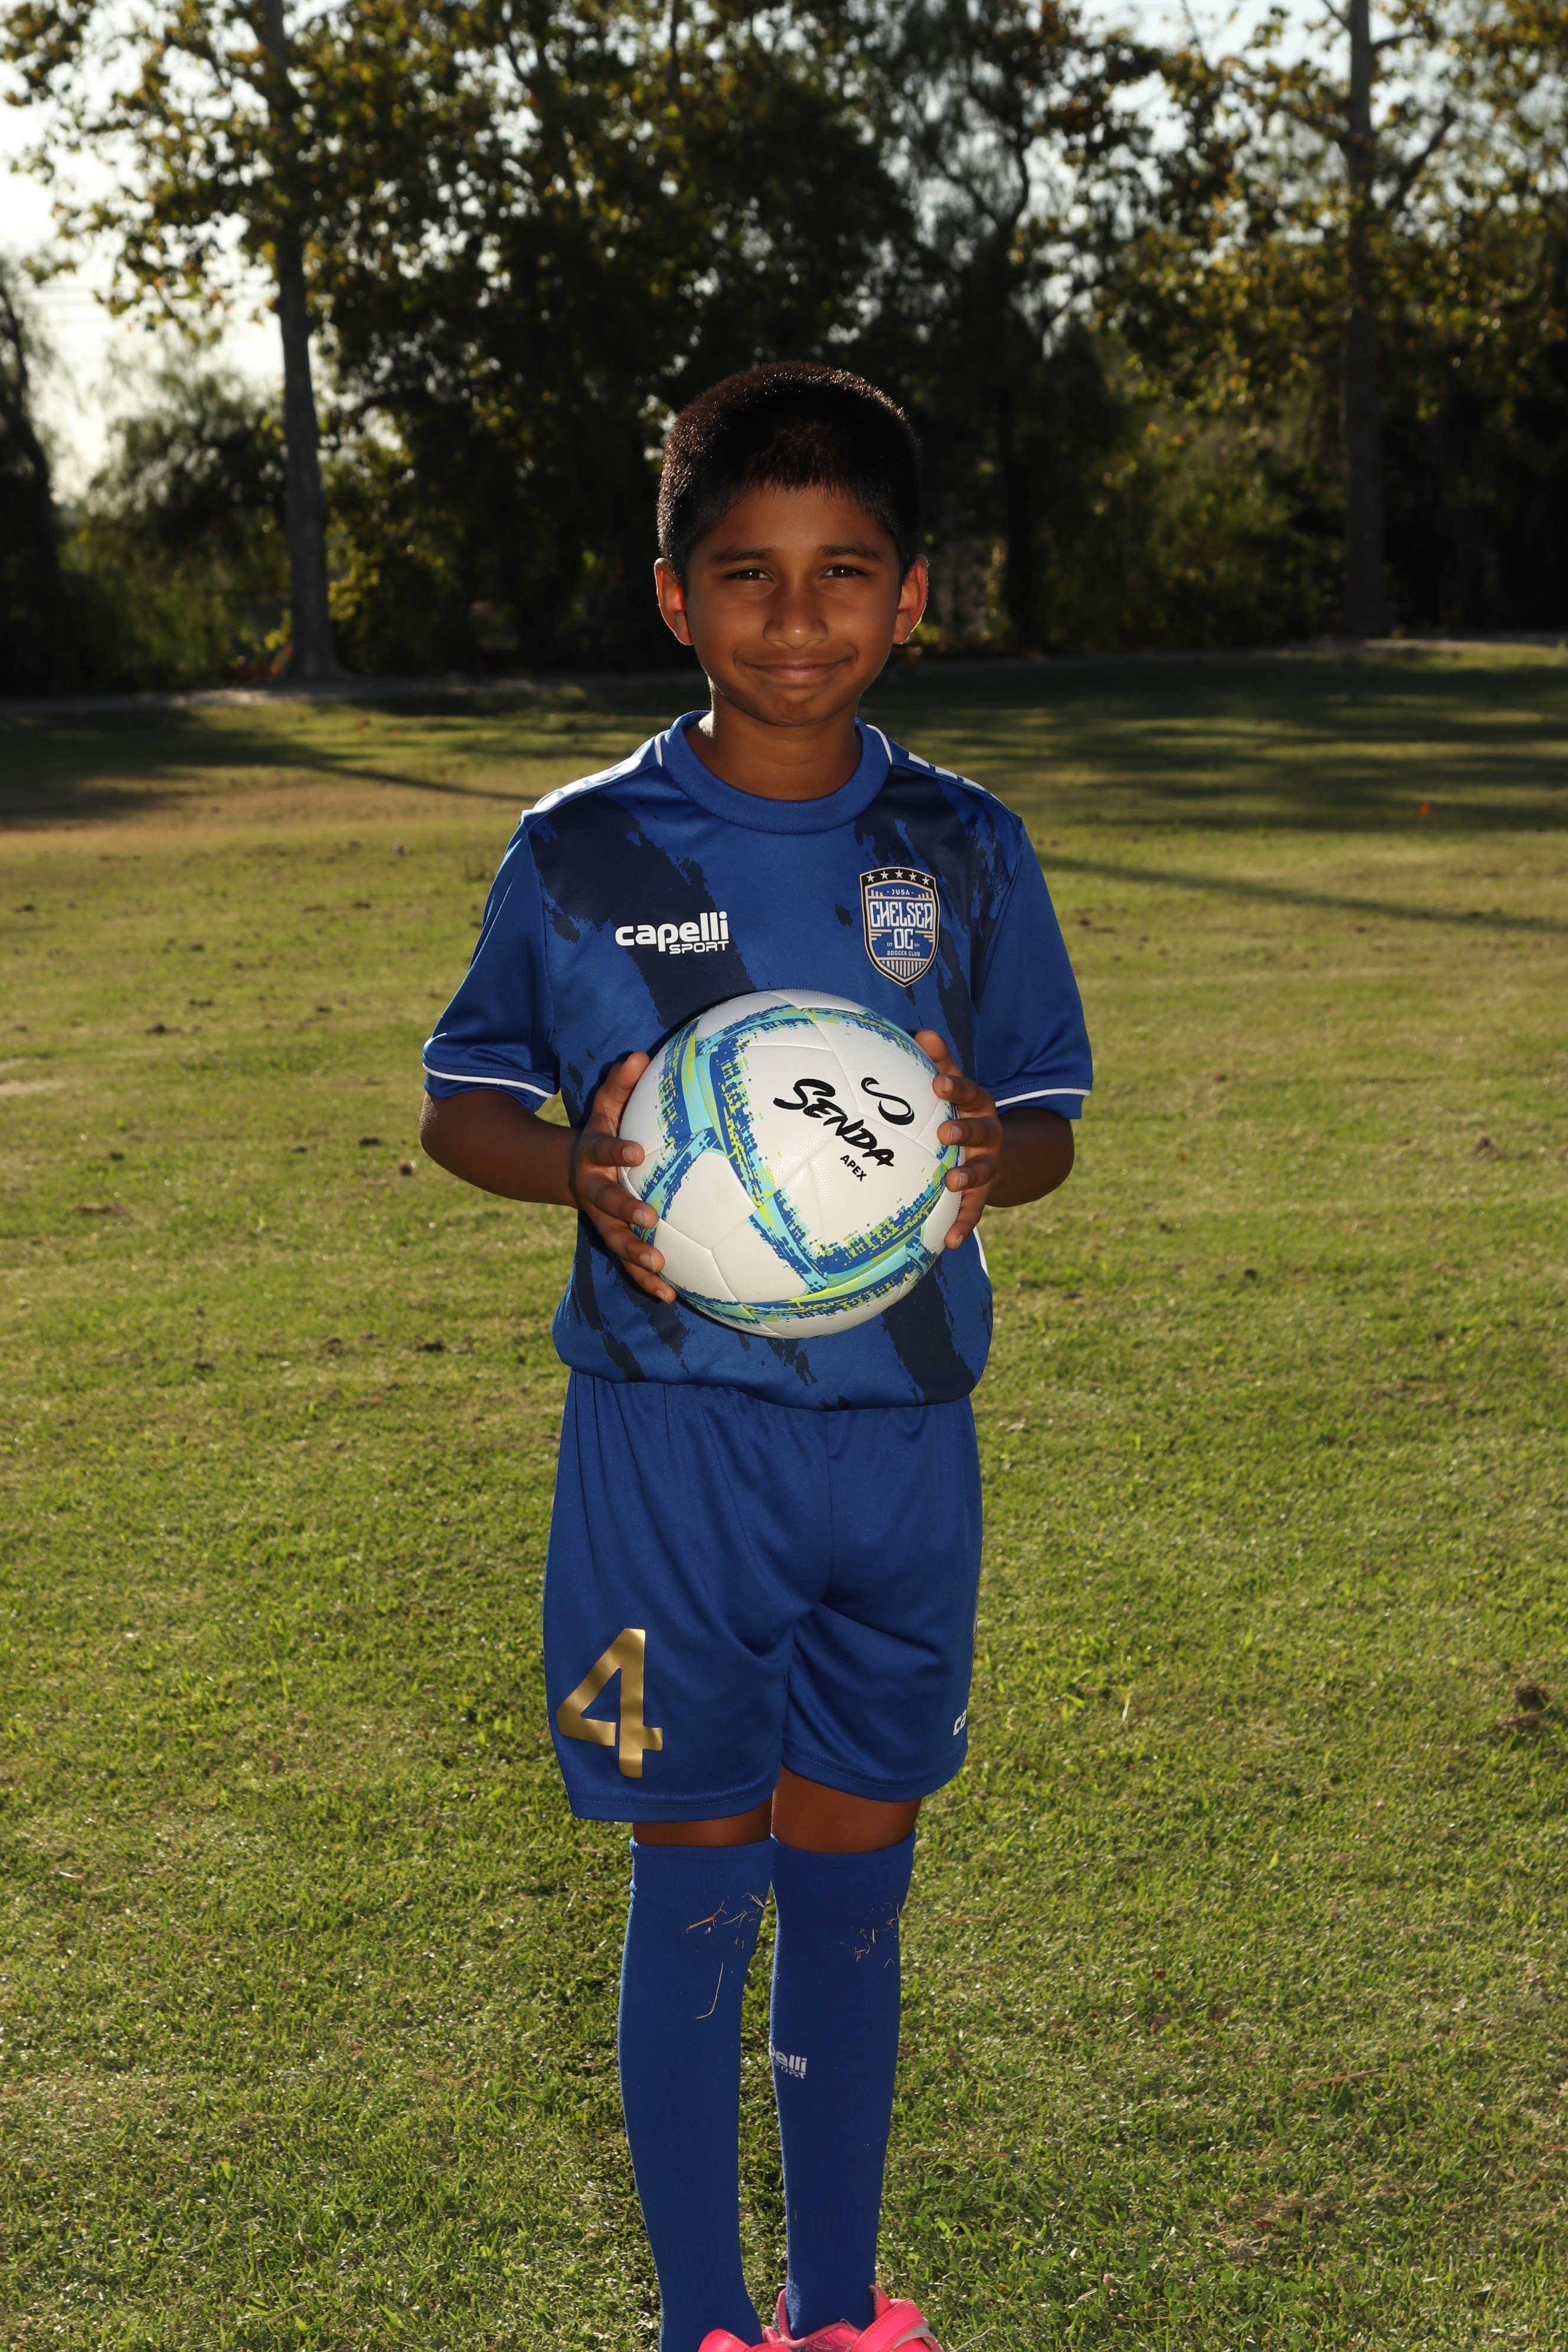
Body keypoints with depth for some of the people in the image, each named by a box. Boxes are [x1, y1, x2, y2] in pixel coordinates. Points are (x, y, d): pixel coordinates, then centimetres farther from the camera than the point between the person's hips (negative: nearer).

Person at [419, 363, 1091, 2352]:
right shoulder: (581, 853, -3)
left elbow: (1049, 1111, 9)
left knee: (852, 1879, 13)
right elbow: (459, 1095, 5)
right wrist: (578, 1166, -17)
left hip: (901, 1437, 2)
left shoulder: (965, 852, 2)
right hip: (670, 1440, -2)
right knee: (697, 1882, 5)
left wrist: (997, 1152, -15)